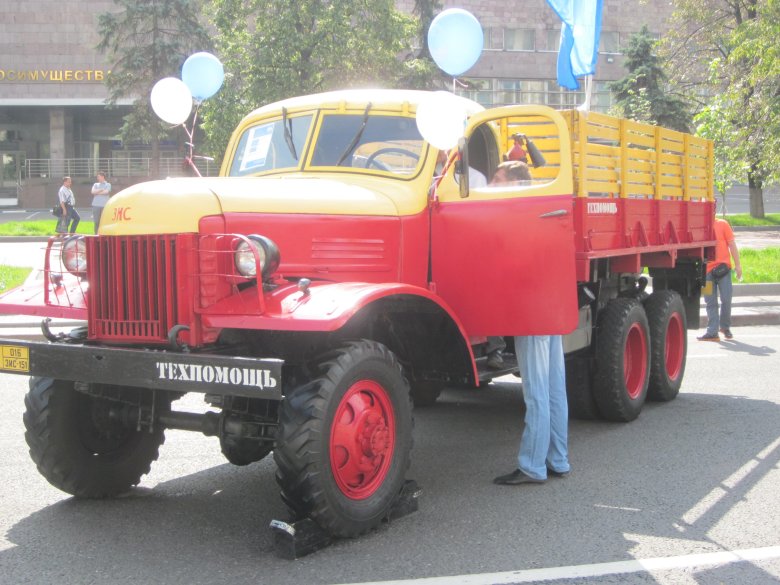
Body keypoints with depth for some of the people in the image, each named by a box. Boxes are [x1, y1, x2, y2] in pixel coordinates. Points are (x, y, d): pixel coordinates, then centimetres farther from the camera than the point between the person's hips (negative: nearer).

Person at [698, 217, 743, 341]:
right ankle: (712, 332, 4)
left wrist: (737, 264, 0)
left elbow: (732, 244, 2)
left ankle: (725, 327, 17)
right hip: (707, 270, 2)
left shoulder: (722, 224, 1)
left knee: (726, 299, -3)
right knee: (710, 302, 2)